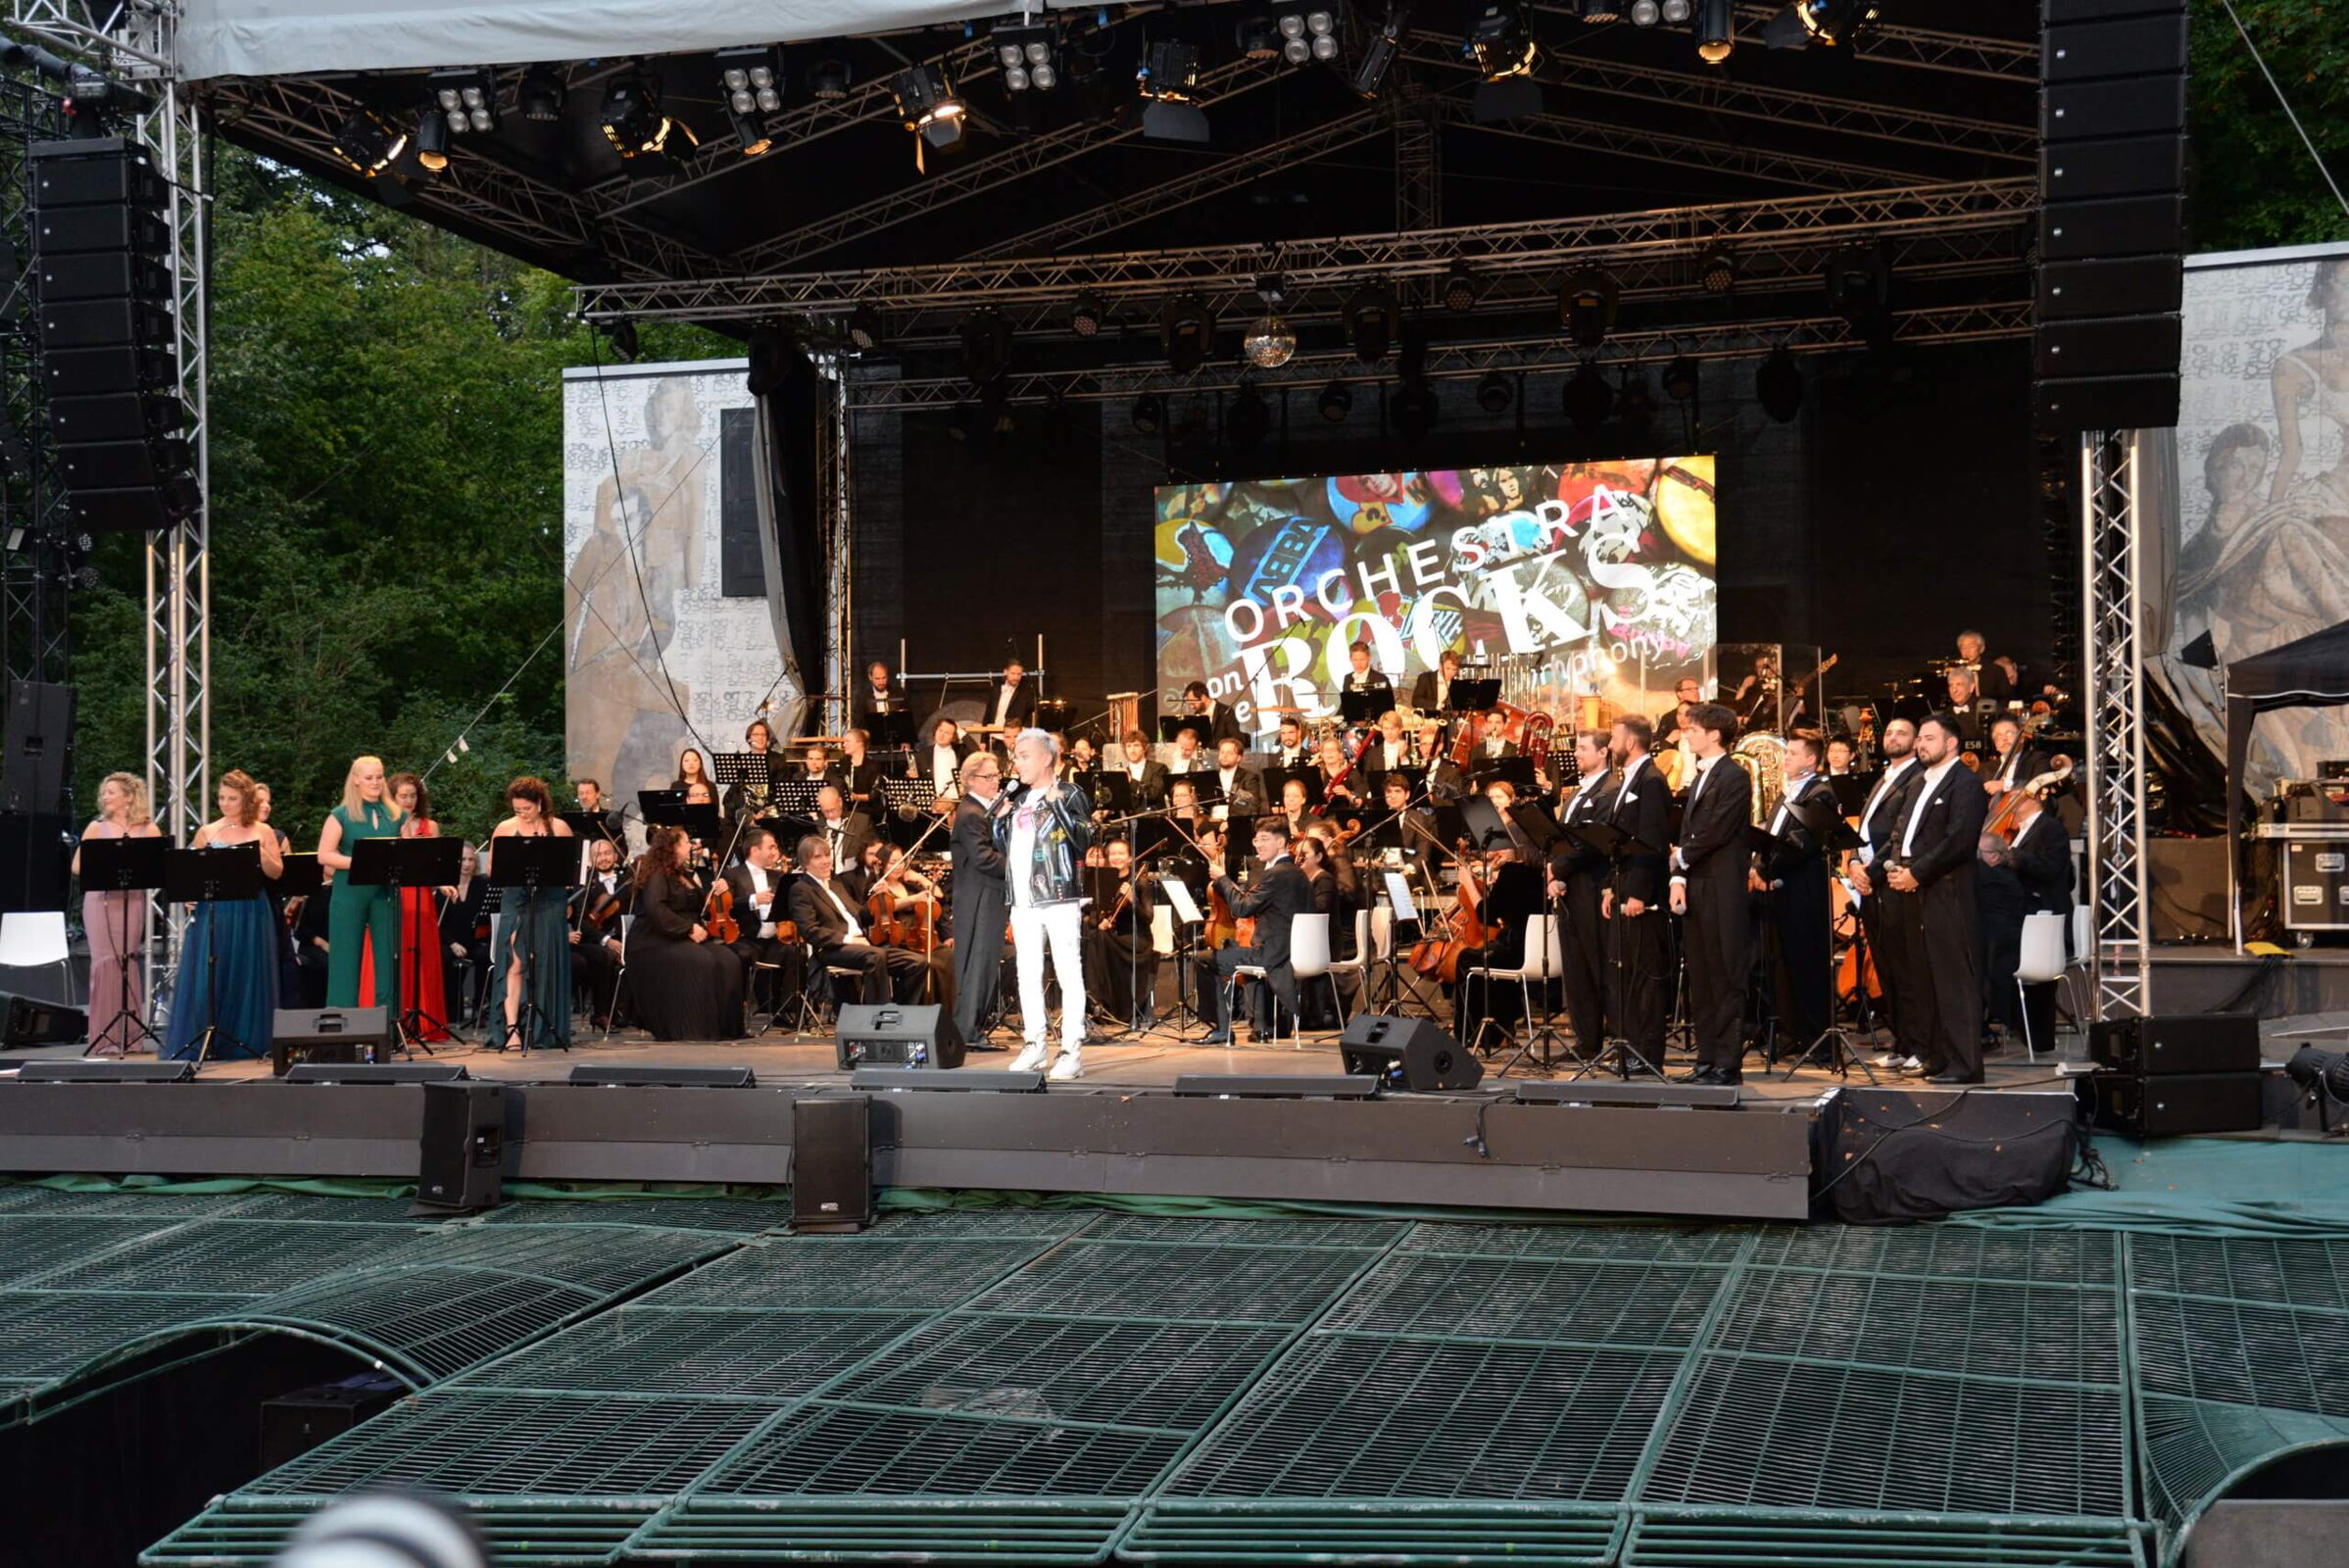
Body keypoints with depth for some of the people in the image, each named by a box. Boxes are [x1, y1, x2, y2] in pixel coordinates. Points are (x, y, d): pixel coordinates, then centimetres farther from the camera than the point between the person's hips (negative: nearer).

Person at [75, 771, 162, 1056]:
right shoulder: (97, 827, 7)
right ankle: (105, 1036, -3)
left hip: (133, 900, 0)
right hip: (101, 900, 0)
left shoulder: (149, 829, 7)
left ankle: (129, 1033, 4)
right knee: (105, 961, -5)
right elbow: (77, 866, 6)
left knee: (128, 962, -2)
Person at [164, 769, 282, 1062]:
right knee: (207, 977, -3)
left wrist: (260, 853, -14)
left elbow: (276, 873, 2)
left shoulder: (262, 832, 5)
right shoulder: (207, 832, 8)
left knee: (246, 976, 1)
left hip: (250, 913, 0)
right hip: (212, 911, 1)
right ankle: (200, 1042, 1)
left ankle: (245, 1041, 8)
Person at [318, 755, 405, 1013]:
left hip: (385, 894, 3)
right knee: (346, 960, 0)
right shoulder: (341, 815, 2)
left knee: (388, 959, 2)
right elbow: (324, 856, -5)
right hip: (350, 895, -3)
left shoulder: (395, 815, 11)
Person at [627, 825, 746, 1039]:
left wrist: (713, 893, 9)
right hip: (656, 943, -8)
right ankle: (690, 1029, -30)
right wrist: (688, 928, -23)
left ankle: (725, 1027, -18)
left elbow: (698, 906, 26)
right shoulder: (657, 875, -7)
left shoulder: (684, 874, 19)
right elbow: (655, 908, -23)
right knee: (701, 961, -34)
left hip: (684, 940, 8)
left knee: (728, 961, -18)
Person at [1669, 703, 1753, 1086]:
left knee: (1726, 980, -5)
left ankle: (1727, 1064, -3)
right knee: (1700, 980, 9)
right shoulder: (1699, 779, 19)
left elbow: (1714, 833, -17)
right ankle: (1707, 1060, 14)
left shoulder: (1735, 777, -9)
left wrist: (1682, 857, -4)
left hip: (1721, 890, -9)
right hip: (1695, 888, 9)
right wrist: (1678, 878, 4)